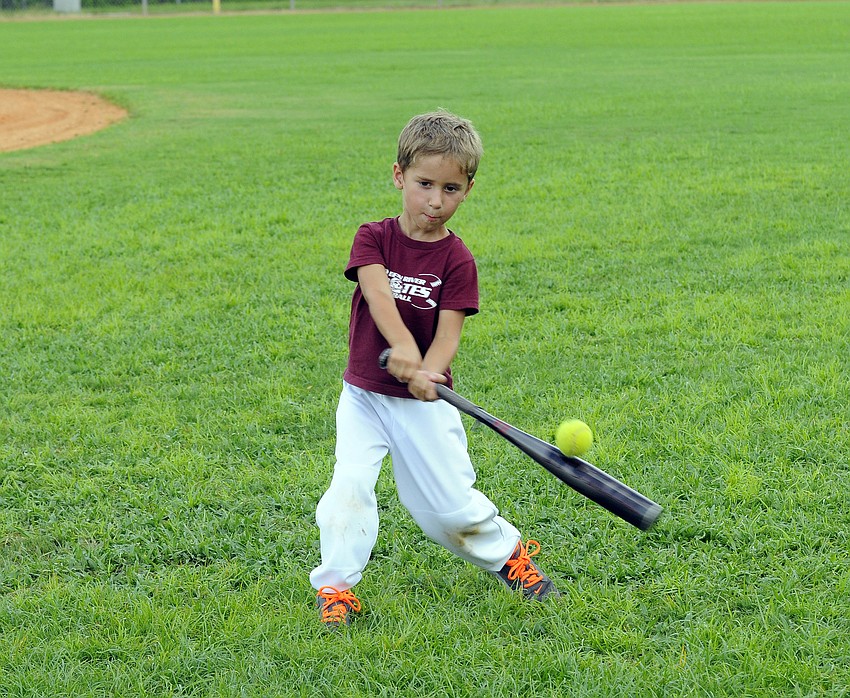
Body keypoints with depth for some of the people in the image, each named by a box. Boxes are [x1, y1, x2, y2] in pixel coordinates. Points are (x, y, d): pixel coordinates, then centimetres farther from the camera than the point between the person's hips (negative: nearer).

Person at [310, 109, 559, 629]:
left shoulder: (457, 260, -7)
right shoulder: (373, 238, -4)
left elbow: (449, 332, -16)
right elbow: (378, 293, -24)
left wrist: (427, 376, -38)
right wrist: (403, 349, -43)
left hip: (424, 401, -1)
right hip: (364, 395, 1)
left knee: (450, 504, 1)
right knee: (349, 486, -16)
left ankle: (507, 553, 28)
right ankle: (336, 586, -3)